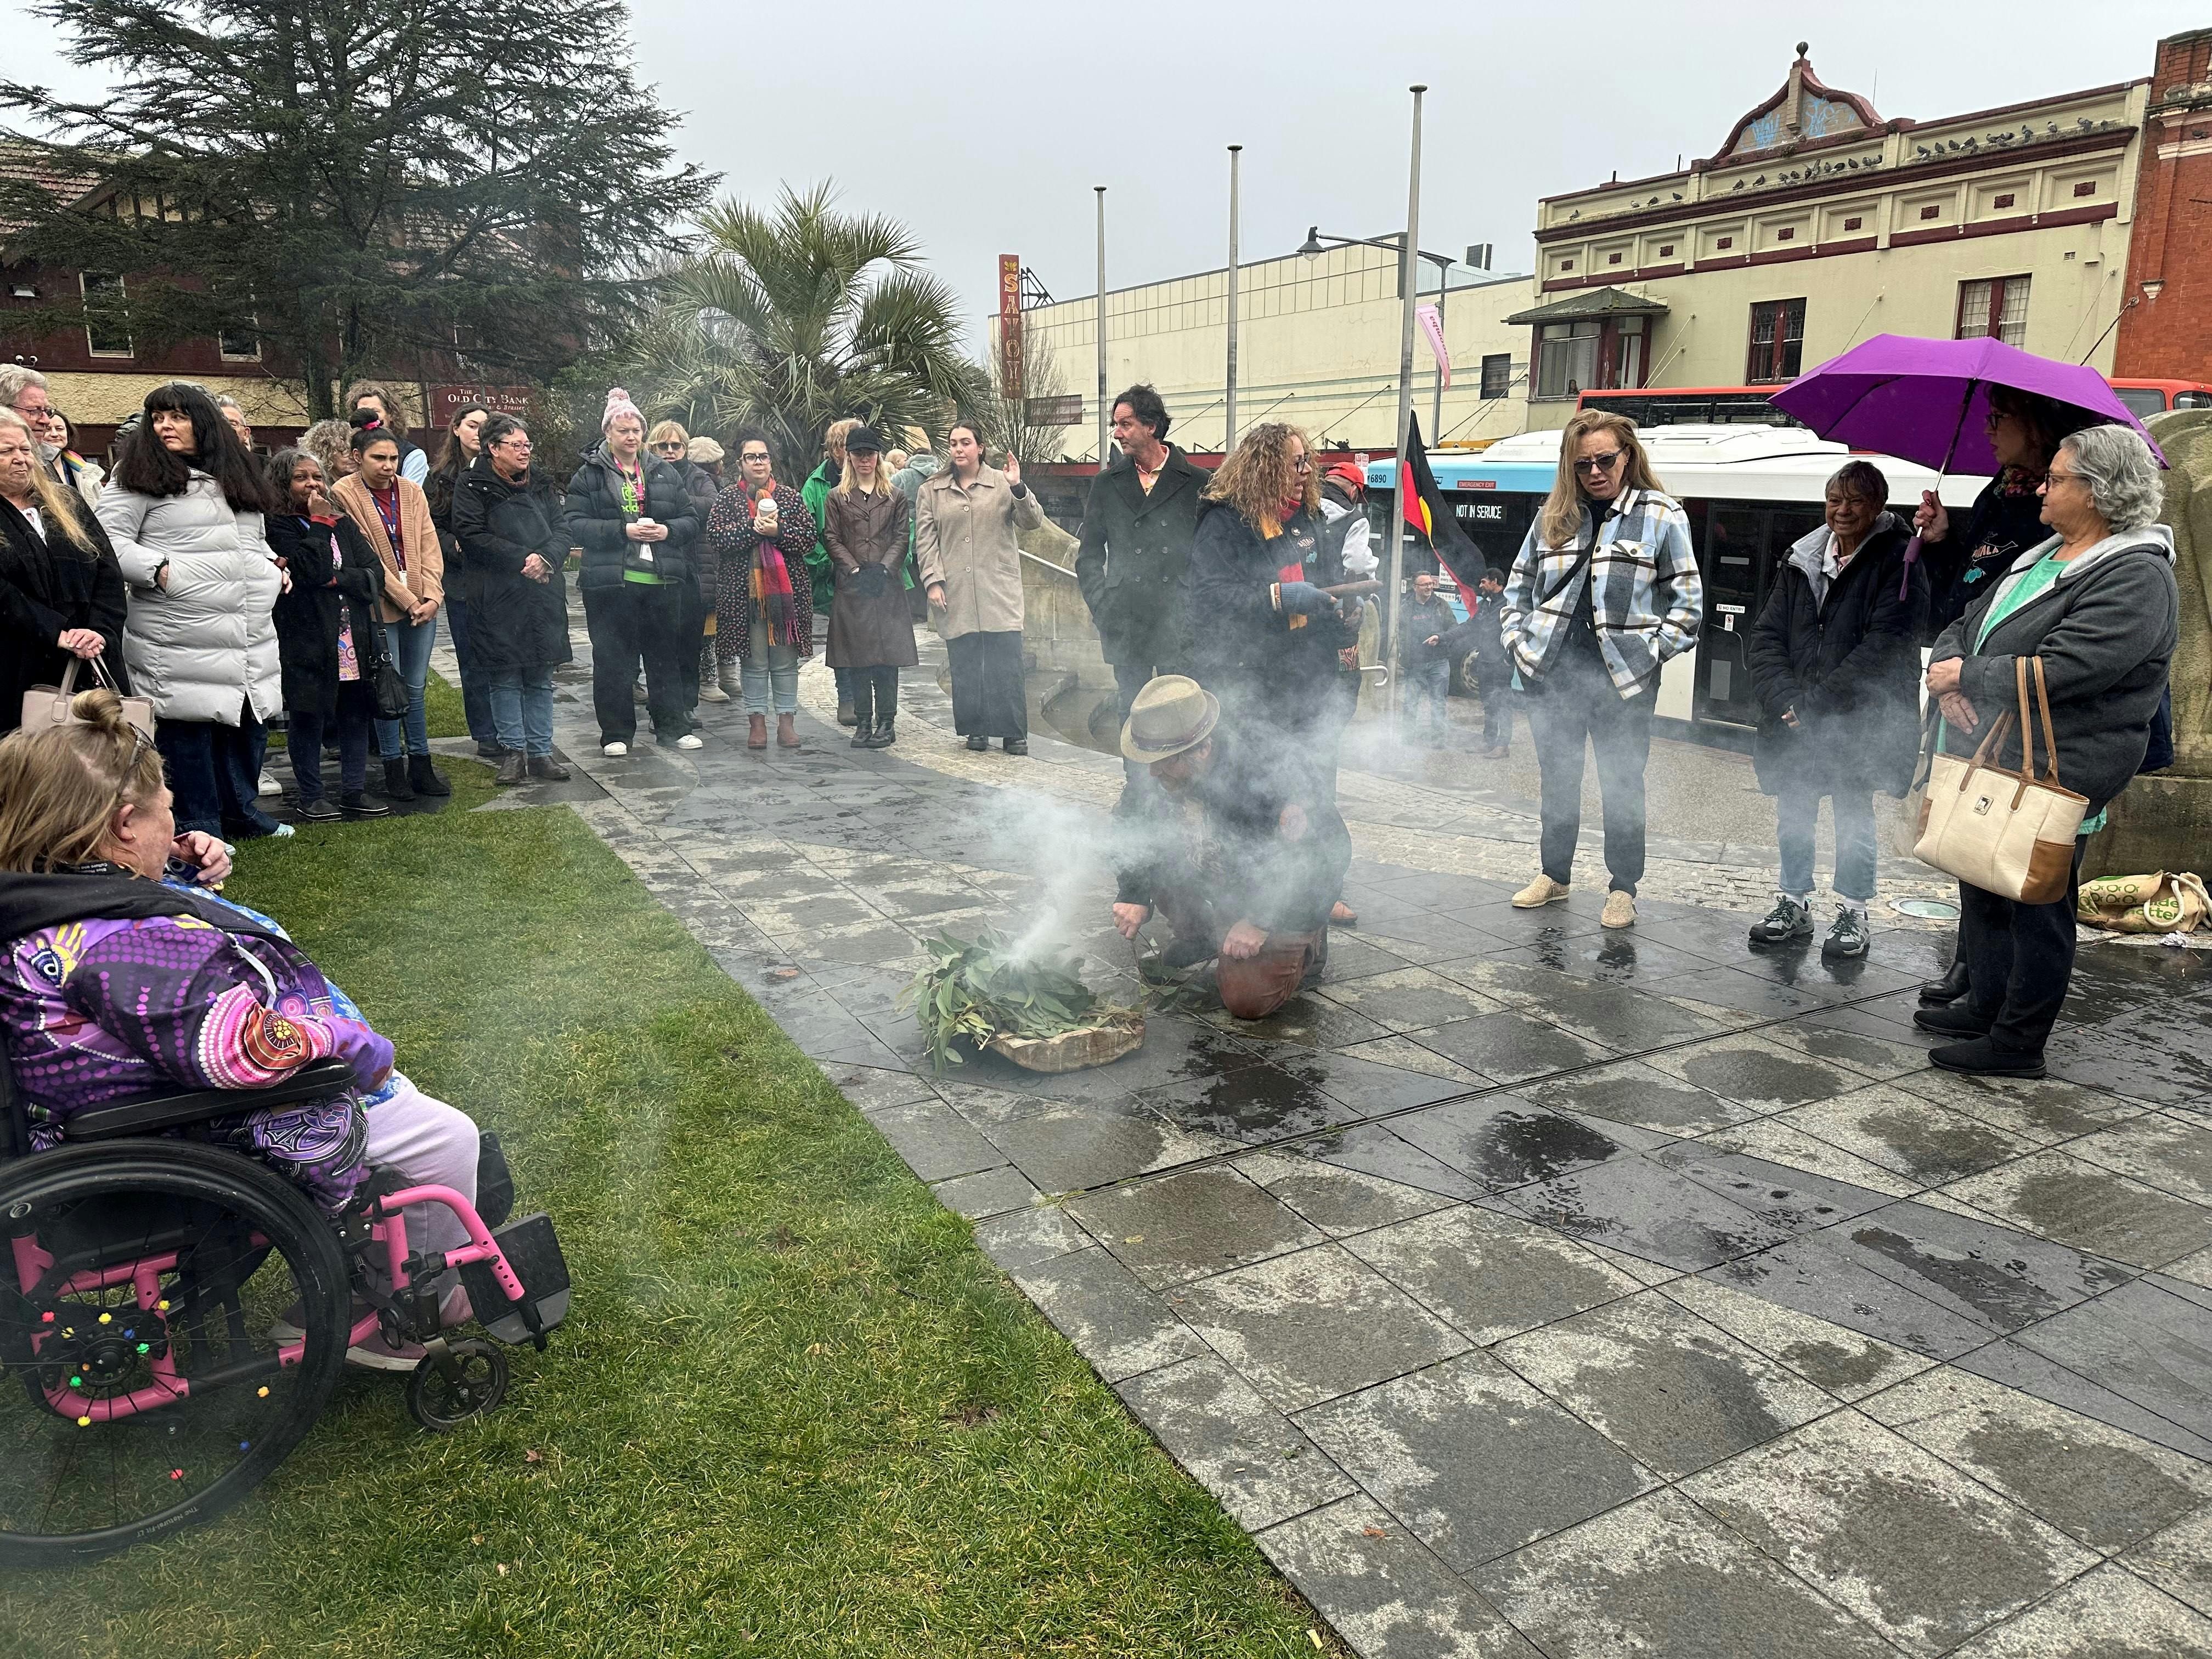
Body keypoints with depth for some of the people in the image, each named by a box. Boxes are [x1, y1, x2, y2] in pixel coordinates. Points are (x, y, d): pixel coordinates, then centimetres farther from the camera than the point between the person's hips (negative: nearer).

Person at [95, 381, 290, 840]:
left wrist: (272, 562, 14)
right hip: (181, 638, -6)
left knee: (251, 719, 11)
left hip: (251, 631, 7)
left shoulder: (236, 474, 19)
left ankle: (241, 812, 27)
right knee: (190, 726, -3)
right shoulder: (140, 475, -1)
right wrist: (159, 569, -17)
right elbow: (108, 540, -6)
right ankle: (200, 829, 7)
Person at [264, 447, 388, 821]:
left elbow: (375, 574, 3)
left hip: (353, 637, 5)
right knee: (308, 716, 2)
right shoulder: (278, 526, -3)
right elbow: (313, 569, -19)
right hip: (306, 638, -5)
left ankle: (353, 793, 17)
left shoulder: (342, 521, 12)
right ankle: (311, 797, 12)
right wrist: (319, 523, -10)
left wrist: (333, 579, -11)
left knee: (356, 713, 7)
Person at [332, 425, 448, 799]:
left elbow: (430, 547, 5)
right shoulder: (344, 494, -6)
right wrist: (407, 600, -14)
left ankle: (421, 765, 17)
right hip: (380, 608, -4)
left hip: (422, 606, 4)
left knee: (416, 688, 10)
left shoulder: (412, 492, 9)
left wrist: (431, 597, -7)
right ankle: (394, 769, 12)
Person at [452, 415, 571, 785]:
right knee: (505, 678, 0)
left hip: (544, 595, 4)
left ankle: (540, 751, 12)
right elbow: (471, 533, -11)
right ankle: (513, 751, 8)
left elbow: (562, 531, 9)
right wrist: (522, 559, -16)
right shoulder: (472, 484, -1)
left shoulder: (541, 485, 15)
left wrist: (546, 559, -12)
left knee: (541, 678, 6)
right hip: (498, 598, -4)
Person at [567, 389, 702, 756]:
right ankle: (616, 733, 13)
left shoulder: (665, 473, 12)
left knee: (666, 656, 10)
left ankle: (673, 726, 21)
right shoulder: (589, 475, 1)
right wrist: (623, 530, -17)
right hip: (611, 582, -3)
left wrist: (668, 530, -8)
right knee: (612, 659, 3)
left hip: (664, 581, 3)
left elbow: (691, 520, 13)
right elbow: (575, 525, -8)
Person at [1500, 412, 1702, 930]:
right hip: (1552, 674, 4)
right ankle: (1555, 875, 30)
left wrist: (1648, 655, -11)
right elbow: (1519, 586, 17)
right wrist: (1517, 640, 4)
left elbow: (1687, 601, -2)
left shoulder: (1662, 516, -2)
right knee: (1556, 780, 14)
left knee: (1622, 785, 6)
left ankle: (1624, 888, 19)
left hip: (1623, 682, -3)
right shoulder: (1553, 518, 9)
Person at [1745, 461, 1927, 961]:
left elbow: (1881, 647, -15)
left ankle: (1853, 915, 13)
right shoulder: (1801, 561, 9)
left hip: (1859, 720, -5)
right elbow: (1765, 637, 5)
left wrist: (1817, 703, -19)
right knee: (1792, 812, 10)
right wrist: (1785, 699, -11)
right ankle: (1794, 904, 24)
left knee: (1853, 813, 0)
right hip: (1794, 722, 5)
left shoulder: (1897, 564, -6)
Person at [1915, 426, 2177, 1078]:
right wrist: (1945, 667, -7)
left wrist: (1963, 675, -13)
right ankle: (1986, 1008, 34)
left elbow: (2055, 673, -25)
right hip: (1989, 764, 9)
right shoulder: (2040, 557, 15)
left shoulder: (2136, 579, -15)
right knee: (1982, 895, 19)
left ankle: (2017, 1043, 11)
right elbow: (1965, 627, 16)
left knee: (2035, 909, 1)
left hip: (2050, 779, -9)